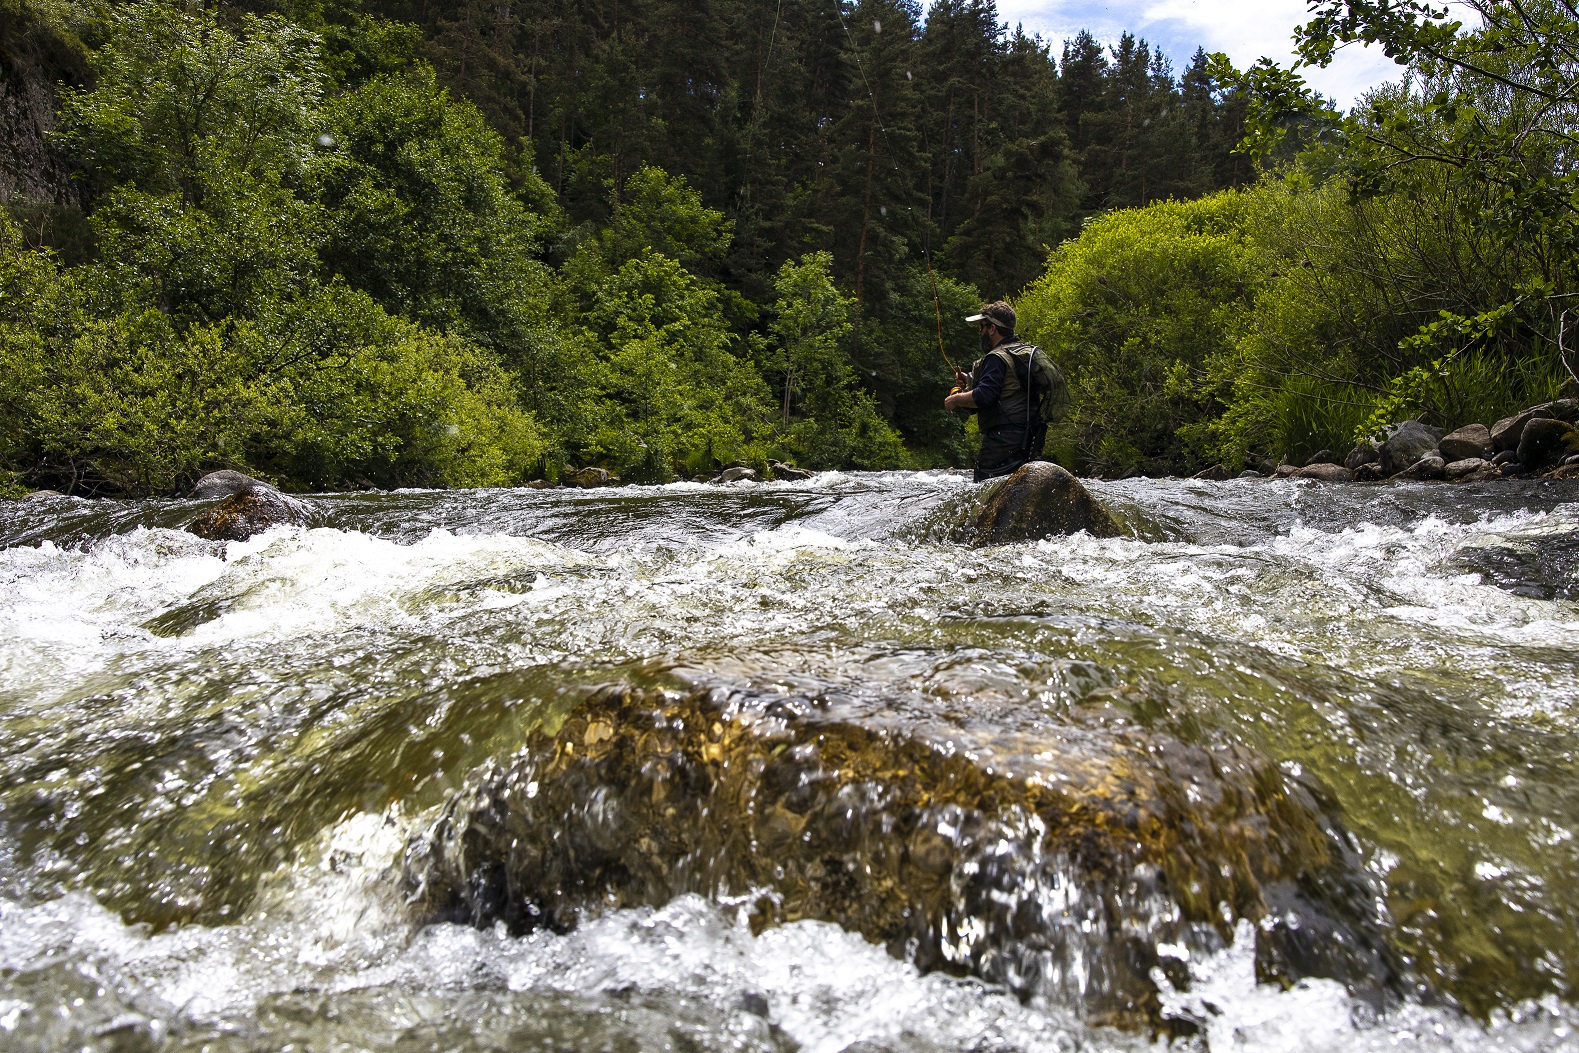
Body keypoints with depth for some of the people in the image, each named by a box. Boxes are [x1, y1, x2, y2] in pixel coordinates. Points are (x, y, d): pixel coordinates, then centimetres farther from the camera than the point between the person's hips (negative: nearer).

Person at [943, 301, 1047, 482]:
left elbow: (984, 397, -24)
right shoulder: (1026, 351, 18)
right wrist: (971, 383, 25)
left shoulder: (997, 358, -13)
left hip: (1004, 439, -10)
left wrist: (956, 399, -8)